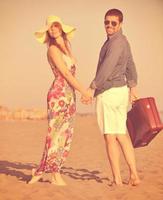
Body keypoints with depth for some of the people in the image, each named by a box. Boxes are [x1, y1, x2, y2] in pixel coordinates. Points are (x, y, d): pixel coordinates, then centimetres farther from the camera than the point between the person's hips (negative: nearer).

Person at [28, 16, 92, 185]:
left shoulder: (66, 47, 18)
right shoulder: (53, 49, -5)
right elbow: (65, 73, -11)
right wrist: (83, 91, -12)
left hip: (69, 96, 8)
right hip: (59, 94, -8)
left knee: (65, 135, 6)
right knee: (56, 134, -4)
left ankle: (40, 171, 12)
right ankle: (56, 176, 2)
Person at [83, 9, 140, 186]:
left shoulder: (116, 42, -14)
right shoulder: (122, 41, 17)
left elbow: (107, 67, -25)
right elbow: (130, 66, 26)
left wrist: (92, 88, -28)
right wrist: (133, 87, 33)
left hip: (109, 92, -10)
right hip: (121, 90, 10)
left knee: (110, 136, -4)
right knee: (121, 135, 12)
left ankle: (117, 179, 0)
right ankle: (133, 175, 12)